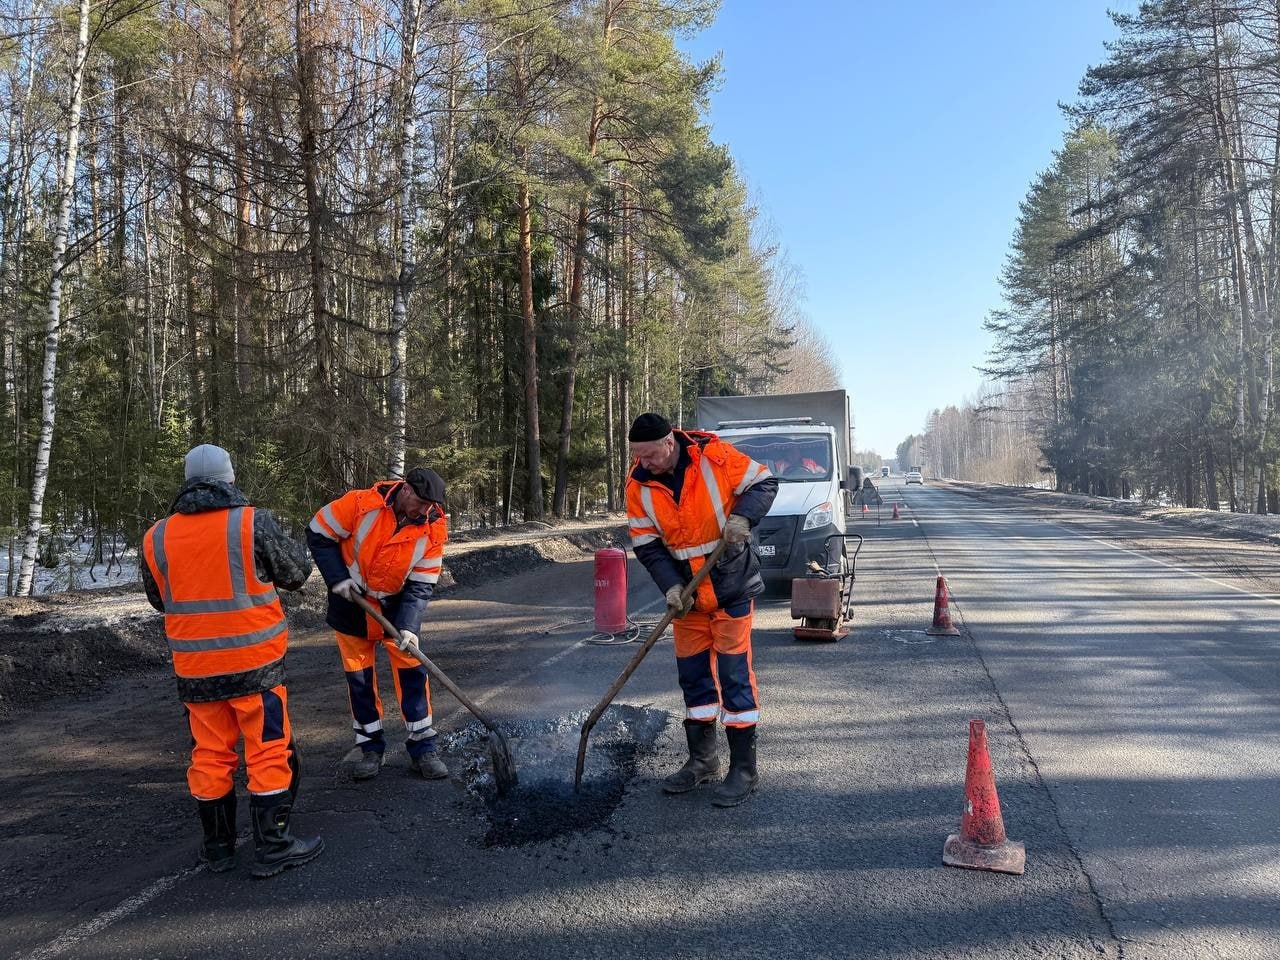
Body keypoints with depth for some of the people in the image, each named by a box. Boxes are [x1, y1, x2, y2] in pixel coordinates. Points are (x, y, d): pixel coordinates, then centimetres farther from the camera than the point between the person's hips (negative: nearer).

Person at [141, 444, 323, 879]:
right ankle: (273, 847, 11)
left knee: (210, 753, 16)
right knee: (271, 750, 6)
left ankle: (218, 845, 27)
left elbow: (158, 599, 14)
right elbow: (296, 572, -4)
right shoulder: (252, 522, -13)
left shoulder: (157, 537, 2)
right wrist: (292, 547, 16)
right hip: (255, 663, -4)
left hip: (194, 668, 4)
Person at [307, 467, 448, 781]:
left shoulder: (433, 529, -17)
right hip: (351, 602, -1)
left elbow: (421, 585, -14)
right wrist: (338, 578, -19)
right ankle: (371, 748, 20)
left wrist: (408, 627, -25)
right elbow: (319, 535, -11)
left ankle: (423, 748, 9)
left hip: (396, 605, 1)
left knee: (412, 670, -2)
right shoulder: (361, 504, -24)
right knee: (358, 676, 6)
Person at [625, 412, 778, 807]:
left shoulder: (715, 456, -17)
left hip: (731, 586, -4)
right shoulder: (639, 485, -6)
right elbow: (646, 544, -3)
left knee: (734, 672, -4)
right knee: (692, 673, 12)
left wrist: (742, 516, -25)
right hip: (687, 593, 5)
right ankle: (702, 760, 28)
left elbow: (764, 483, -7)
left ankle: (744, 769, 7)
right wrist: (671, 585, -16)